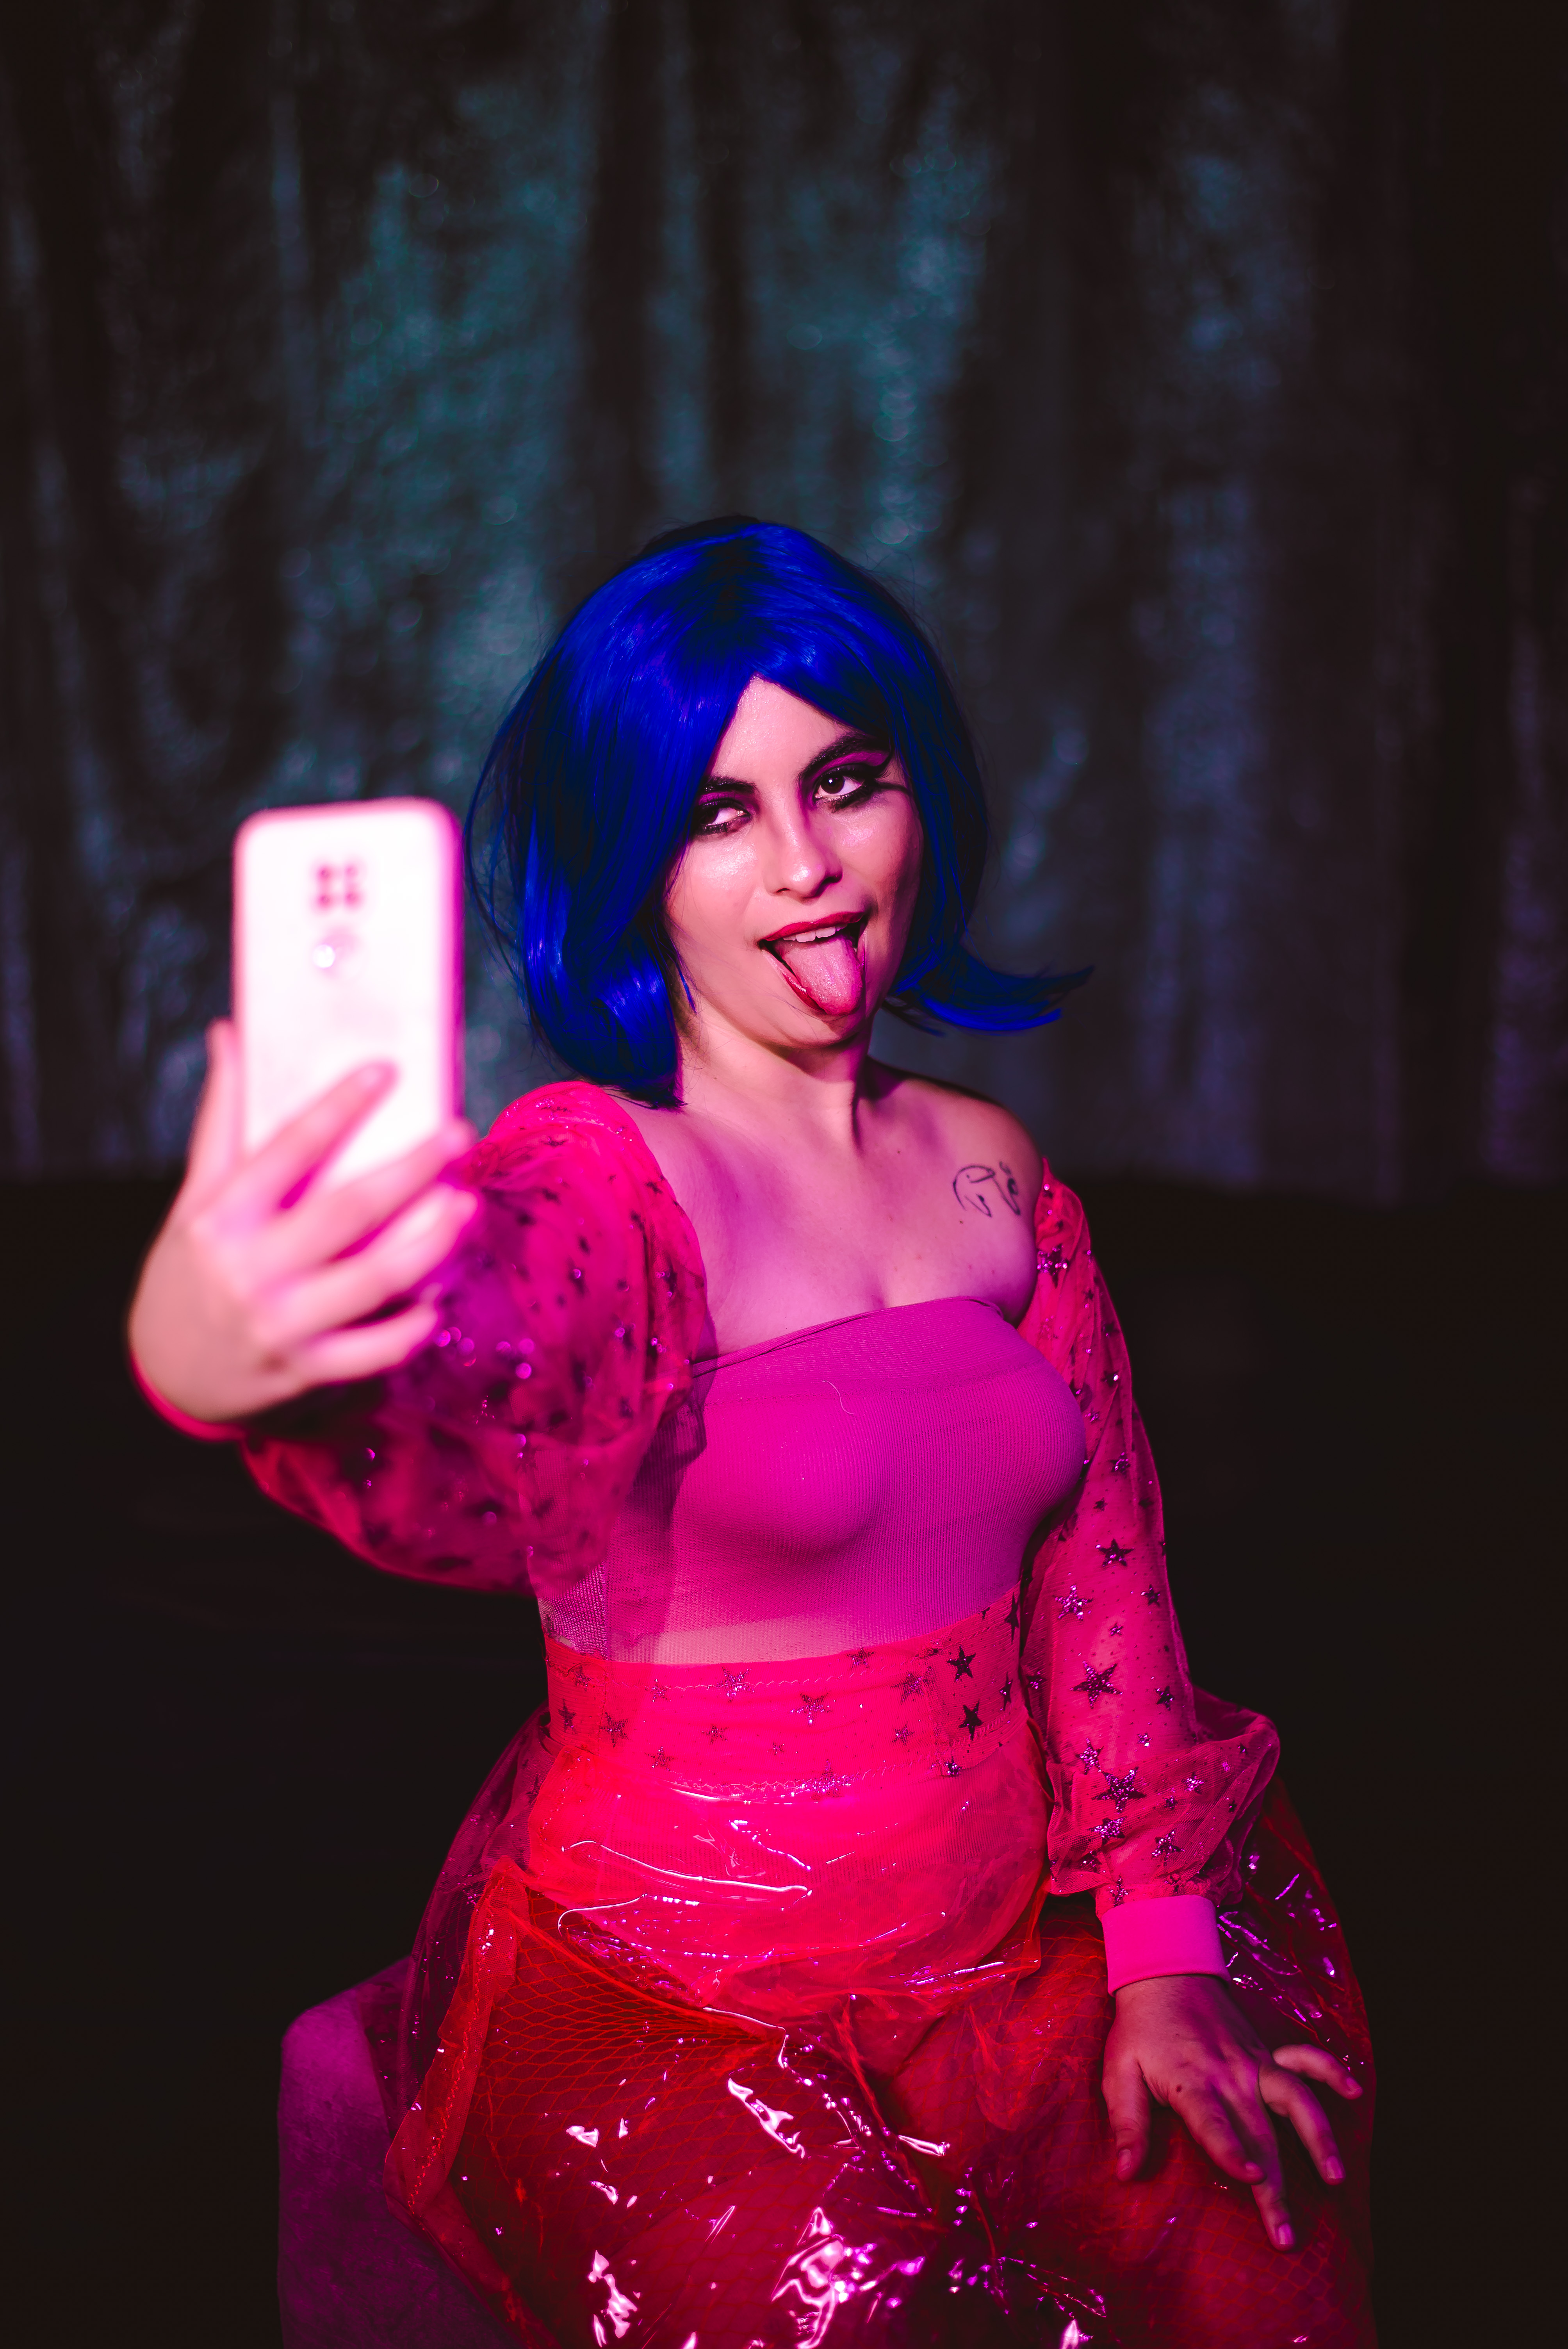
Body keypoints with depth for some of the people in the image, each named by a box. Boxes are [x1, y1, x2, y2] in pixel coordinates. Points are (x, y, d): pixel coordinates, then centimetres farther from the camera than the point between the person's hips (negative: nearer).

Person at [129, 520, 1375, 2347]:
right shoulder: (595, 1170, -16)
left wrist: (1159, 1952, 2)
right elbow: (462, 1419, -38)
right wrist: (214, 1359, -61)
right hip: (664, 2005, -4)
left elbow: (1100, 1561, 9)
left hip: (1012, 1956, 5)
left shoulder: (986, 1170, 3)